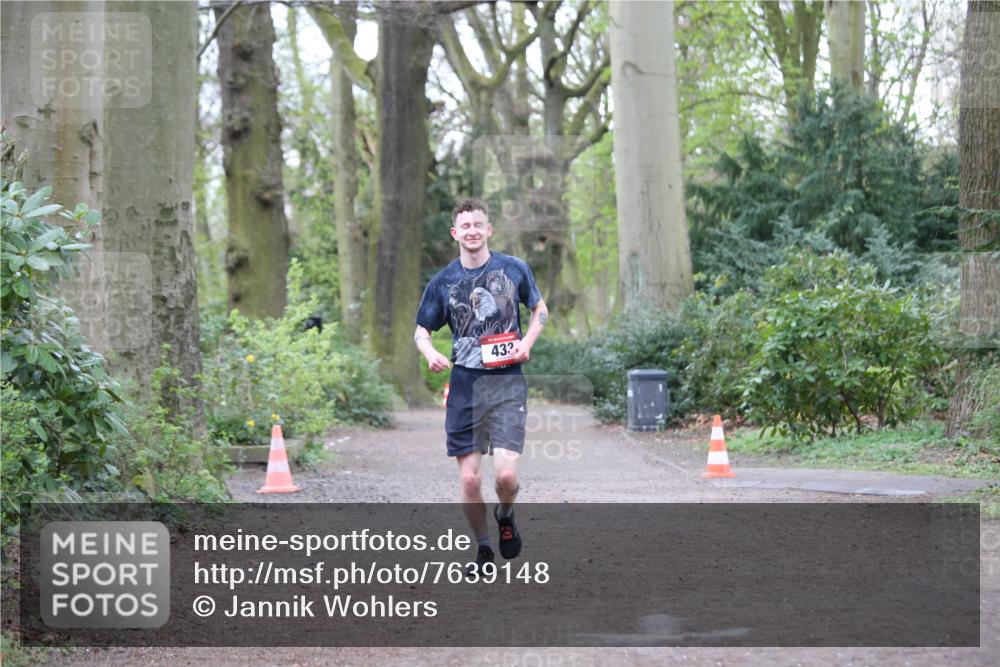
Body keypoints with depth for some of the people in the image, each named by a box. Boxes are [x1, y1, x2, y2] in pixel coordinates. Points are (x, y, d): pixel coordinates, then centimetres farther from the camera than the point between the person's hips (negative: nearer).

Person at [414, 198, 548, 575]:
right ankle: (483, 548, 19)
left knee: (506, 473, -15)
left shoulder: (514, 269, 4)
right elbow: (421, 331, 13)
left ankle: (505, 516, 20)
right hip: (465, 387, 1)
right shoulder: (443, 281, 5)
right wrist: (430, 354, -9)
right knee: (469, 479, -2)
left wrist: (527, 342, -2)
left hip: (507, 384, -1)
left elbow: (540, 310, 17)